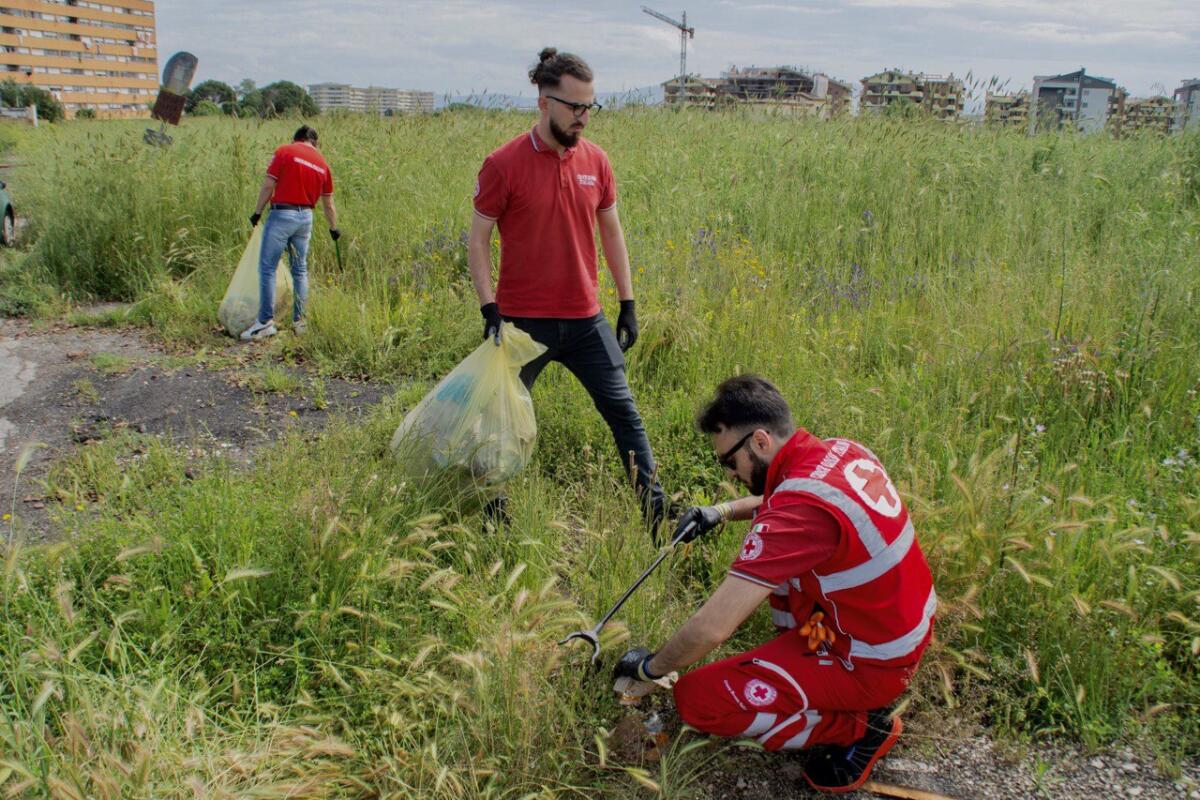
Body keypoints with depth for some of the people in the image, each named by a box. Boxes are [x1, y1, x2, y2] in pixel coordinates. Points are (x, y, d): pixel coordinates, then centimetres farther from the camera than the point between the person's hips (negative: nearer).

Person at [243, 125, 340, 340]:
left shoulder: (285, 152, -3)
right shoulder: (322, 164, 12)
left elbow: (268, 186, -8)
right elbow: (328, 205, 18)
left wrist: (257, 212, 2)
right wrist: (334, 229, 32)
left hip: (282, 214, -5)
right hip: (306, 217, 5)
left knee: (267, 268, -1)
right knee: (300, 270, 14)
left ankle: (266, 321, -4)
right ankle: (299, 321, 15)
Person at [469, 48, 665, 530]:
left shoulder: (595, 161, 4)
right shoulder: (504, 164, -9)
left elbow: (611, 232, 12)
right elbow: (478, 240, -5)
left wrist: (628, 304, 9)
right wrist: (489, 309, -12)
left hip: (585, 318, 3)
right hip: (523, 321, -3)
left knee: (623, 411, 3)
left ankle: (656, 512, 13)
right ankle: (492, 517, 30)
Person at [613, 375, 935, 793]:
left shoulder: (800, 509, -30)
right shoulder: (843, 450, -5)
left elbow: (713, 627, -29)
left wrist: (651, 667, -11)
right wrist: (723, 511, 9)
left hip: (871, 664, -8)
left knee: (696, 698, -10)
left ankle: (859, 727, 1)